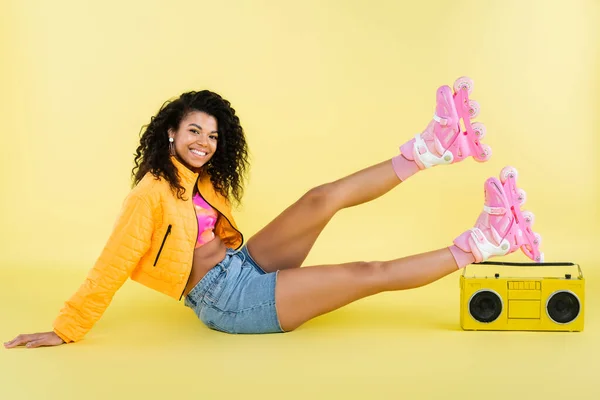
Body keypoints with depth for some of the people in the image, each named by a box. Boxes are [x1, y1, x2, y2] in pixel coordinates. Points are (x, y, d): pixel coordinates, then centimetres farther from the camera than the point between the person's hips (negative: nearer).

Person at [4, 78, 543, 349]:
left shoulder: (205, 182, 12)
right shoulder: (152, 193, -14)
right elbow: (113, 266, -16)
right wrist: (64, 332, -18)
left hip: (246, 266, 9)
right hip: (230, 301, -8)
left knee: (325, 198, -9)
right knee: (366, 275, -11)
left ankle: (437, 145, -11)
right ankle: (480, 243, -8)